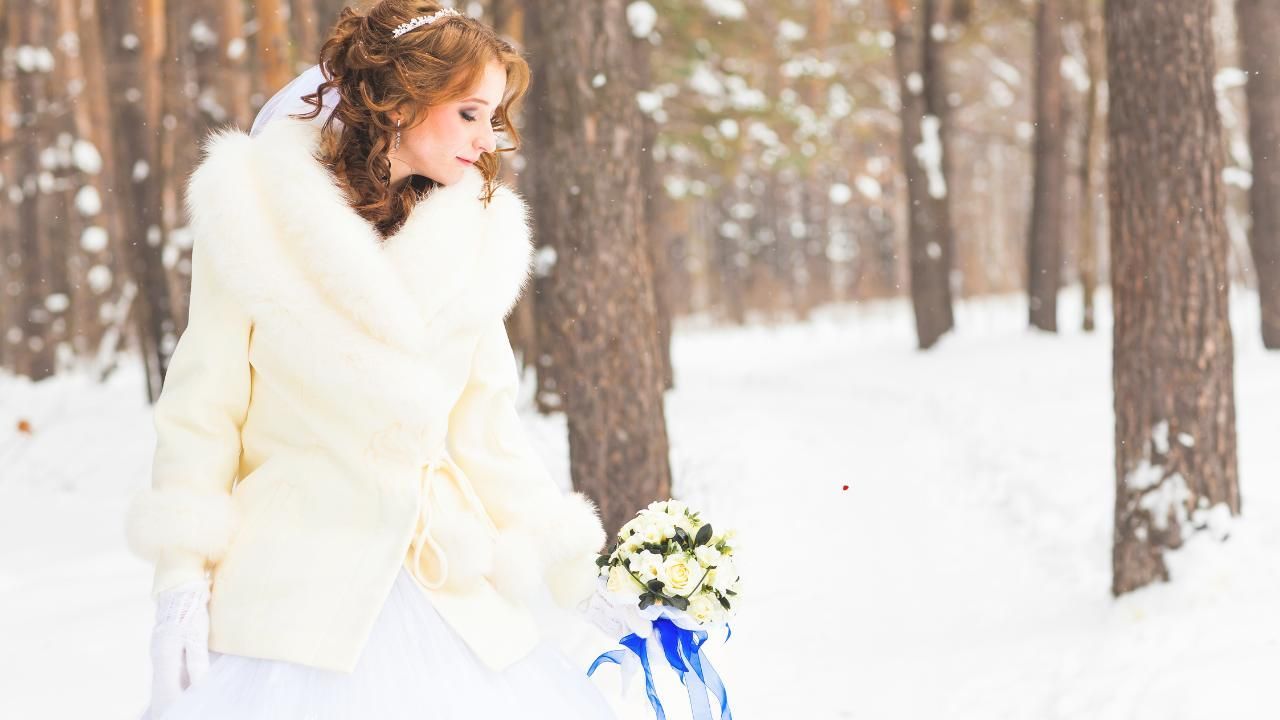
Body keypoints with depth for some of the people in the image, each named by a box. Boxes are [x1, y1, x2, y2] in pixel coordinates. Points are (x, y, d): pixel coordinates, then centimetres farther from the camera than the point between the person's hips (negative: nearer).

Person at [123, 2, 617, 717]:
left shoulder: (473, 235, 8)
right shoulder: (260, 212, -3)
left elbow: (485, 425, 11)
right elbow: (204, 407, -1)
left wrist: (561, 552, 2)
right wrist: (182, 575, -7)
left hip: (453, 595, 4)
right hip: (292, 592, -3)